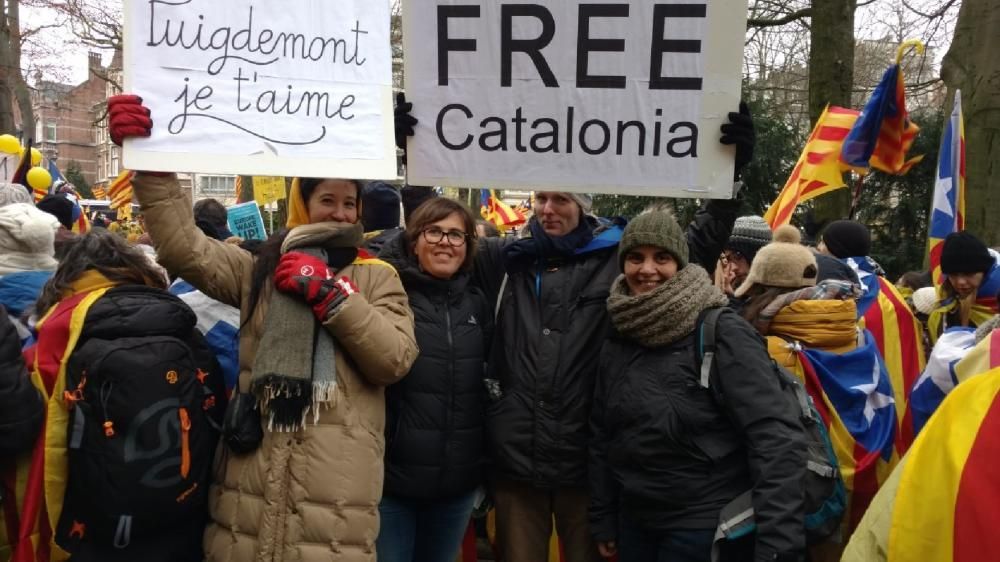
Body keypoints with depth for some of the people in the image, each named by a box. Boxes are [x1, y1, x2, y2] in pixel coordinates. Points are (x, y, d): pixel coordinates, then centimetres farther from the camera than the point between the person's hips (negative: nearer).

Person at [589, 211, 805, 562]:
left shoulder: (722, 333, -15)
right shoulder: (616, 343, 4)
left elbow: (778, 437, -22)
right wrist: (602, 521, 13)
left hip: (709, 526, -5)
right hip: (634, 522, 6)